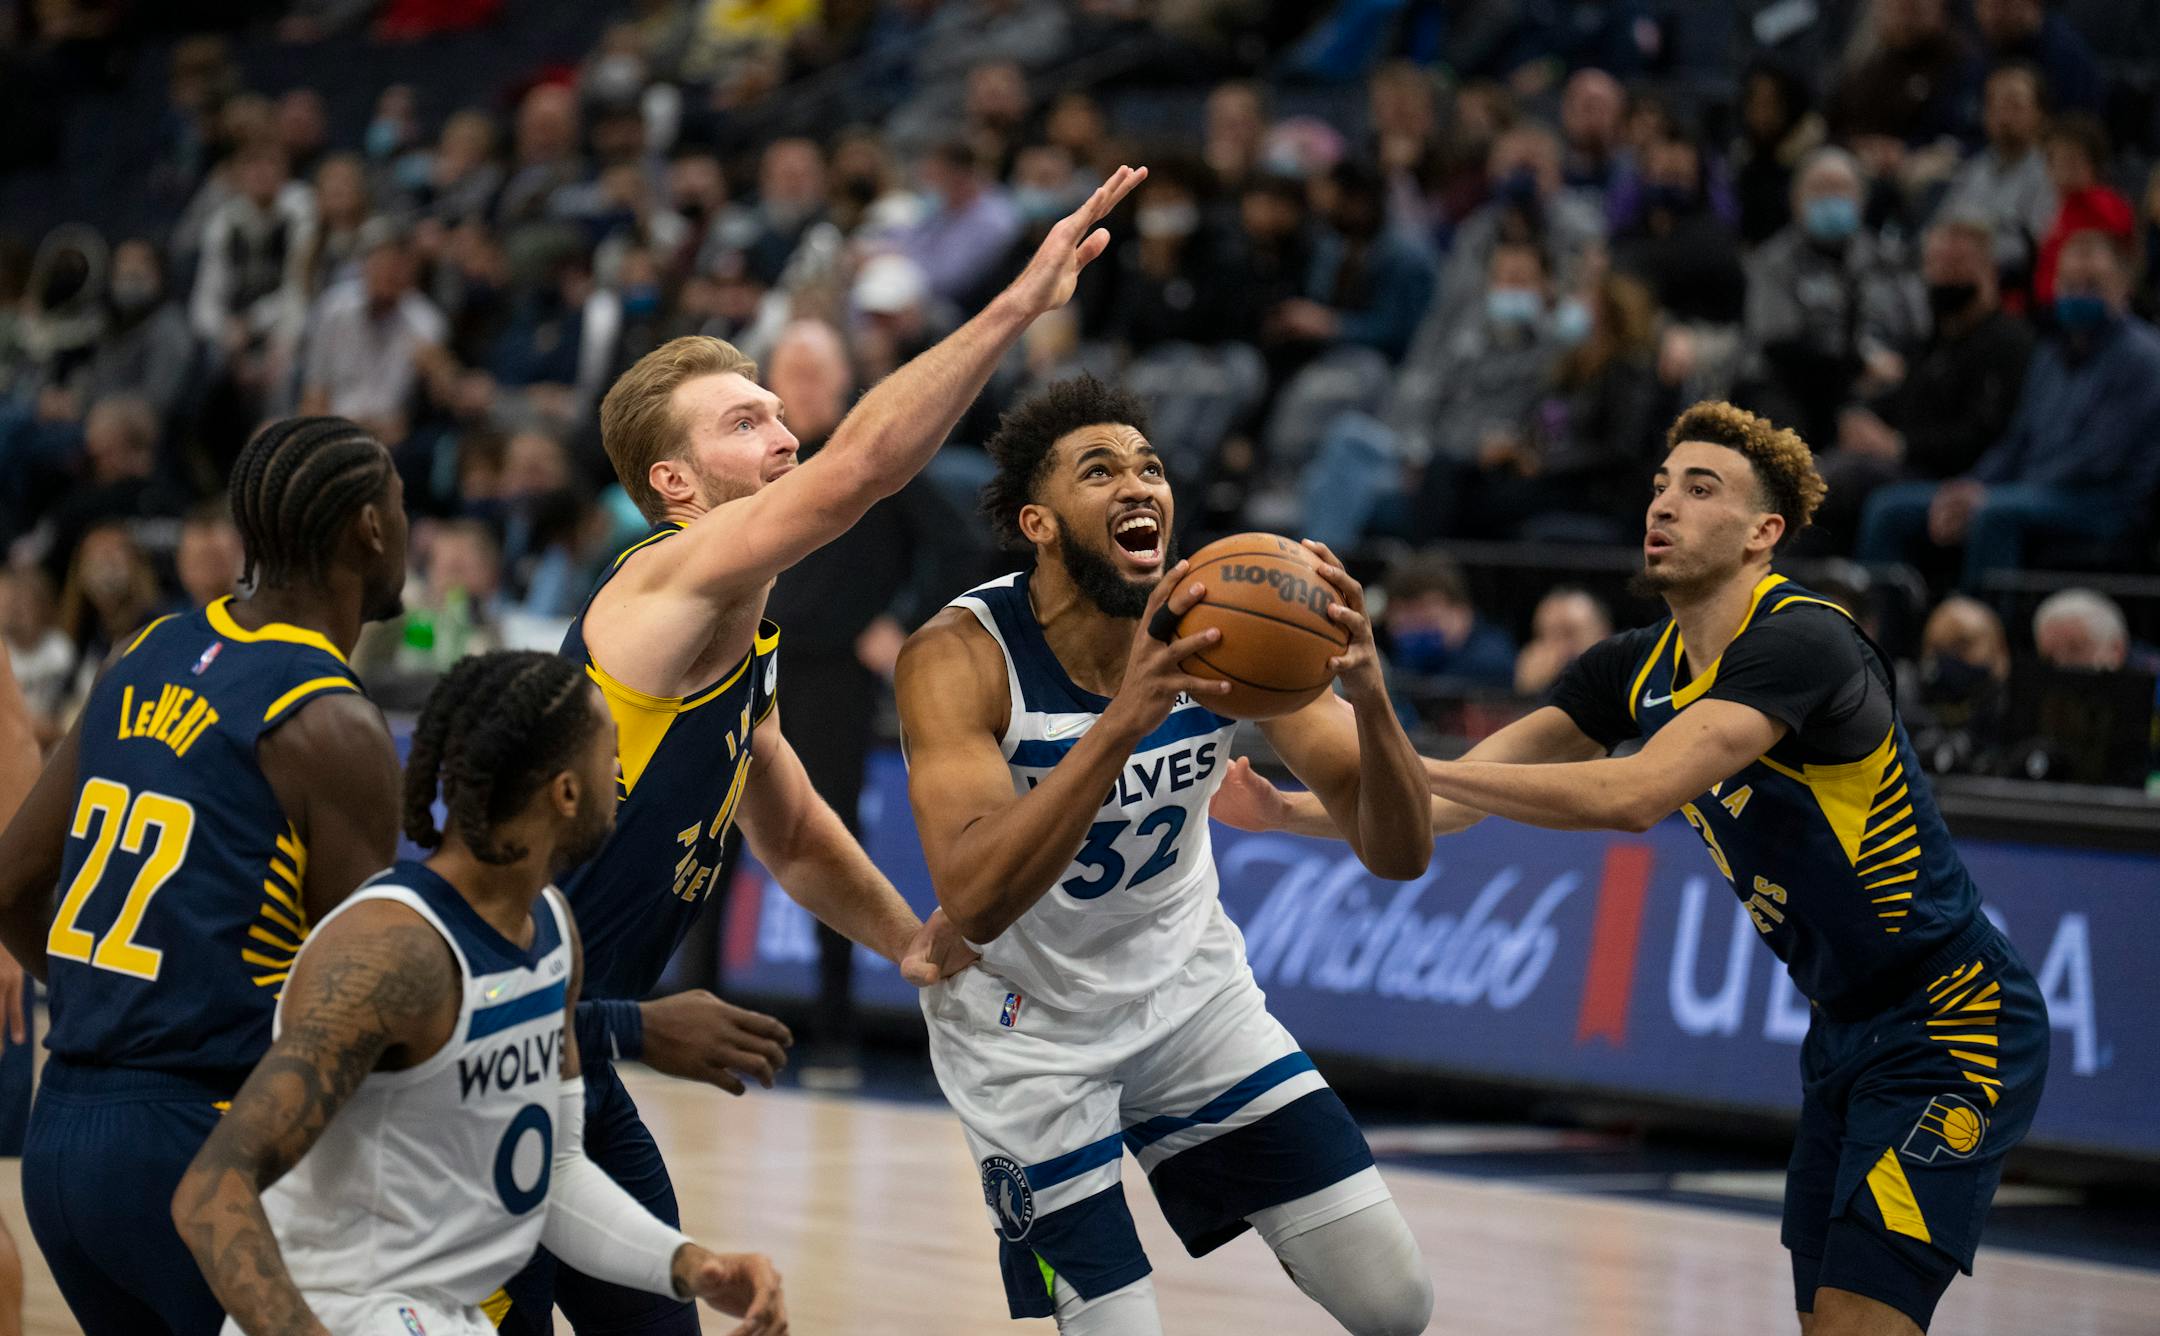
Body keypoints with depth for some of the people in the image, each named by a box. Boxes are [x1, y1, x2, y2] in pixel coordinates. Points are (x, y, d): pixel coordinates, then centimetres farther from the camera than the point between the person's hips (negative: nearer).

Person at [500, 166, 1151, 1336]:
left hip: (574, 1059, 10)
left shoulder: (739, 643, 14)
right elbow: (859, 470, -29)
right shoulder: (671, 583, -15)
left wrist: (910, 942, 11)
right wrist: (1019, 305, -31)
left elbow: (794, 836, 28)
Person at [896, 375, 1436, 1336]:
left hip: (1188, 987, 4)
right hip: (1026, 1022, -4)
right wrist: (1122, 723, -52)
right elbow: (974, 901, -41)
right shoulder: (962, 656, -26)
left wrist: (1369, 698, -38)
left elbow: (1397, 854, -17)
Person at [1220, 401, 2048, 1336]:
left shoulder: (1803, 642, -23)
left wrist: (1402, 758, -33)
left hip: (1951, 1029, -9)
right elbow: (1446, 806, 4)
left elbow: (1634, 797, -35)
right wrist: (1287, 811, -11)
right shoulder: (1638, 670, 4)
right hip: (1846, 1029, 9)